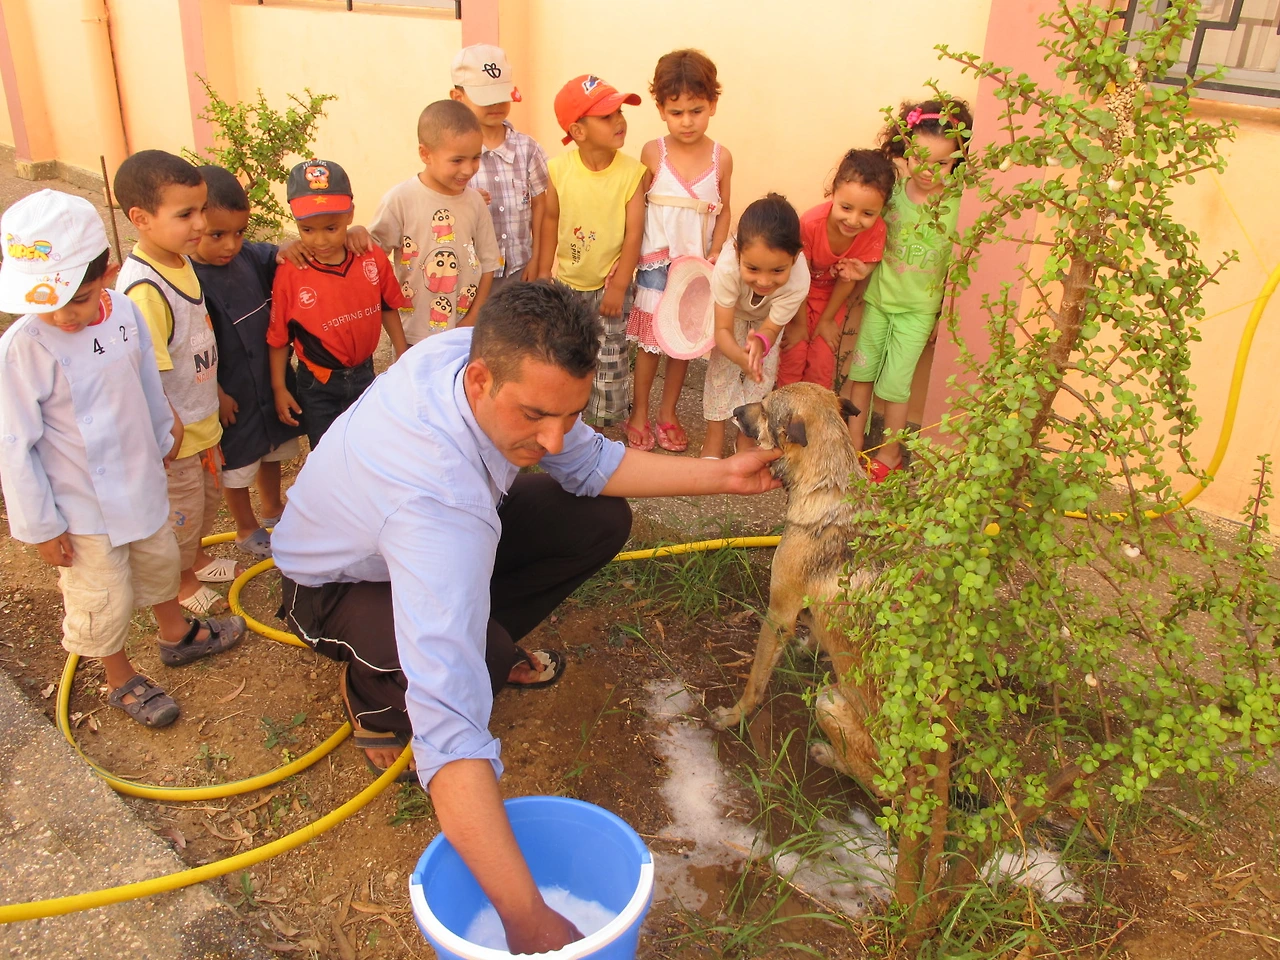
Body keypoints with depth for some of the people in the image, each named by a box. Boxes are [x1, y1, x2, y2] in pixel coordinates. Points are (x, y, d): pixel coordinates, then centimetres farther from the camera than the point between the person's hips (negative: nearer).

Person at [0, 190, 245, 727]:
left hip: (140, 479, 6)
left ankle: (177, 636, 54)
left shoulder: (124, 313, -12)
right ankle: (121, 681, 38)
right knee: (105, 600, 11)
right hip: (82, 508, -5)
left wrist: (164, 435, 20)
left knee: (159, 560, 27)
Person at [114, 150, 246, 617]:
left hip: (202, 417, 9)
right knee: (181, 509, 14)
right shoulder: (144, 290, -31)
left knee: (209, 495, 28)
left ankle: (196, 556, 52)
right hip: (174, 433, -9)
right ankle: (179, 580, 38)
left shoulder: (181, 260, -2)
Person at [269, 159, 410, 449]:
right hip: (317, 386, -2)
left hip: (364, 376, 3)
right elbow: (278, 336, -9)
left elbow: (388, 307, 4)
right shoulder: (289, 273, -17)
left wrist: (403, 356, 8)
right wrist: (279, 388, -6)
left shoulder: (373, 258, -11)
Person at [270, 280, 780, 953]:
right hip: (337, 587, -6)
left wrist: (722, 476, -16)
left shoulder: (497, 355, -25)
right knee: (474, 659, -36)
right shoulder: (440, 500, -47)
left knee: (602, 519, -8)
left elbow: (590, 463, -8)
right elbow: (449, 722, -53)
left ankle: (485, 640, 13)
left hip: (451, 536, 6)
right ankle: (374, 697, 0)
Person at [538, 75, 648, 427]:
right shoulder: (560, 169, -12)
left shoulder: (633, 172, -16)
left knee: (610, 357, 5)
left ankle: (603, 417, 27)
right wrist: (543, 272, 0)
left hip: (609, 284, -2)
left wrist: (618, 286, -15)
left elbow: (634, 233, -14)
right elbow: (551, 219, -2)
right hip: (566, 282, 2)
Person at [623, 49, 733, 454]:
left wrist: (714, 255, -6)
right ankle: (639, 414, 23)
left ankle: (667, 414, 28)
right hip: (655, 261, -2)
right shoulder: (652, 153, -10)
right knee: (649, 340, 7)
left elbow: (723, 211, 4)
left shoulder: (721, 158, -5)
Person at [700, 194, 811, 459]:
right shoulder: (727, 267, -47)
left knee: (763, 372, -3)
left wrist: (760, 342, -54)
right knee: (722, 366, -9)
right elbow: (723, 329, -38)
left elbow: (770, 328, -29)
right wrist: (741, 357, -59)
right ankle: (714, 437, 7)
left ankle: (747, 436, 18)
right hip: (733, 312, -1)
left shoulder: (798, 281, -43)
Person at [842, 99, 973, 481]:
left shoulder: (958, 205, -14)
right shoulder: (892, 187, -11)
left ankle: (890, 454, 24)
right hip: (877, 296, 2)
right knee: (861, 371, 11)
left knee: (894, 383, 3)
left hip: (918, 308, -2)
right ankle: (853, 444, 29)